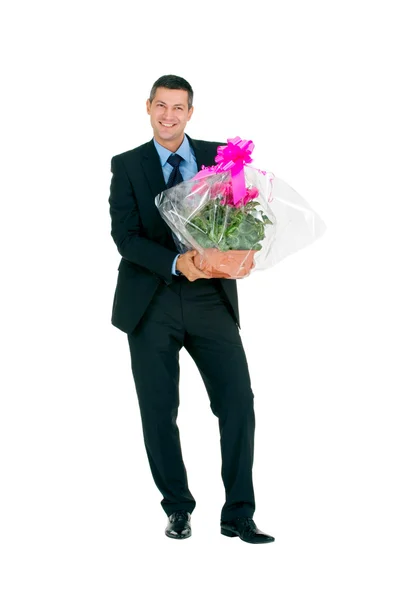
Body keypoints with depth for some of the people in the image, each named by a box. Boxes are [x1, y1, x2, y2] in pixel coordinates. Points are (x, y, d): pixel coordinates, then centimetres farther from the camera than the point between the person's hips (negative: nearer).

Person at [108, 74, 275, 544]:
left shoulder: (218, 157, 8)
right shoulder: (127, 165, 4)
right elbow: (125, 236, -6)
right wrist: (176, 262, -22)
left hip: (211, 298, 1)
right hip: (153, 302, 0)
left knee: (237, 400, -6)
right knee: (158, 411, 5)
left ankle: (238, 515, 4)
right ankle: (177, 508, 23)